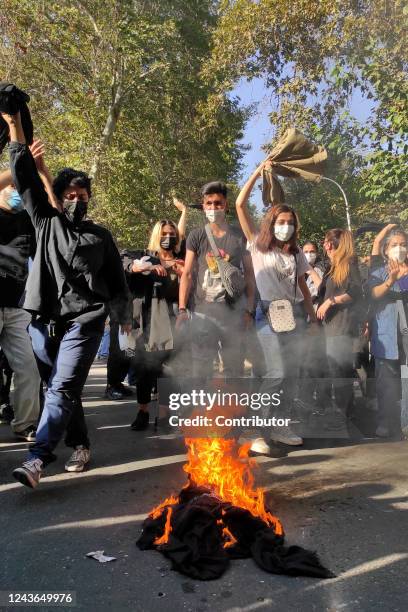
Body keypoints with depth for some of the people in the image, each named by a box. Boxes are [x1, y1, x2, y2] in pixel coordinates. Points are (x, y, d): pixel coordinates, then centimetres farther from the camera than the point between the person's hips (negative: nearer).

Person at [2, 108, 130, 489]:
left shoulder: (101, 236, 12)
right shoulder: (46, 222, 13)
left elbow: (116, 280, 15)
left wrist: (125, 316, 14)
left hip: (84, 322, -2)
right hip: (43, 320, 3)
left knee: (63, 389, -14)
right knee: (59, 389, 9)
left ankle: (36, 460, -19)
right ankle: (80, 445, 23)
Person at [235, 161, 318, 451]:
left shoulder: (296, 252, 13)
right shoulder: (258, 244, 1)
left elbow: (302, 286, 17)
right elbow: (240, 204, -5)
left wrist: (312, 315, 13)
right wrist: (257, 172, -3)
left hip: (296, 314, 5)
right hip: (269, 313, -5)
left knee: (291, 374, 6)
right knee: (276, 373, -14)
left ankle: (280, 427, 18)